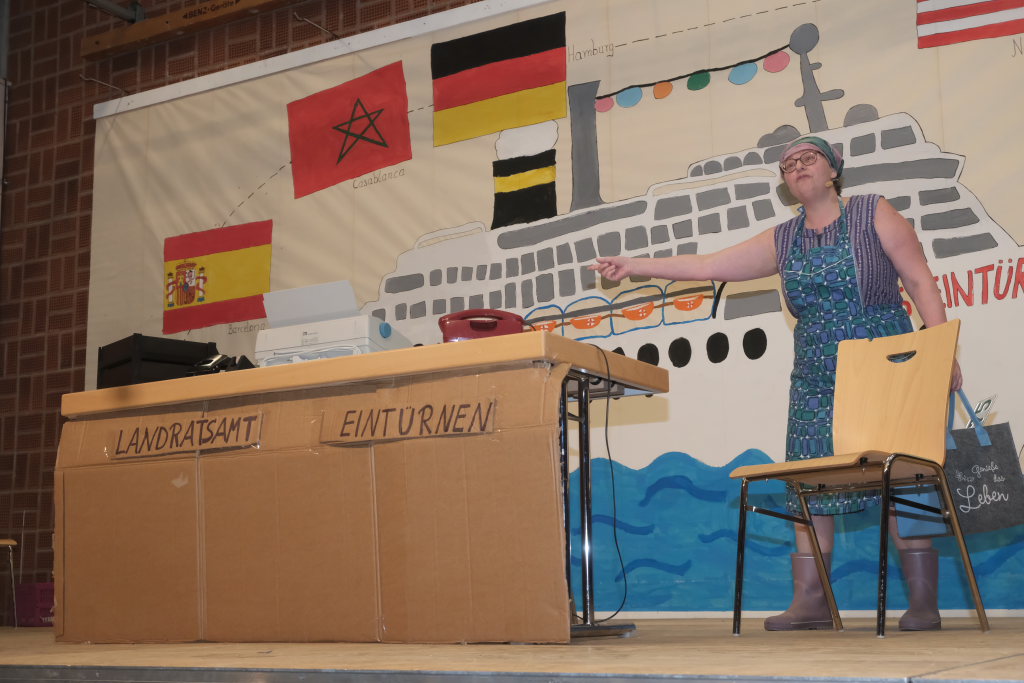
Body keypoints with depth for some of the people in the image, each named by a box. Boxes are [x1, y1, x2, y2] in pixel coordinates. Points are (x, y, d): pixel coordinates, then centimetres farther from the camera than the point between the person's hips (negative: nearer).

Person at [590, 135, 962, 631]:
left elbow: (920, 280, 0)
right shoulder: (783, 241, 13)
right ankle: (810, 601, 7)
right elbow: (706, 265, 12)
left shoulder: (873, 214, 2)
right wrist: (632, 267, 9)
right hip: (817, 382, 4)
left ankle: (924, 603, 1)